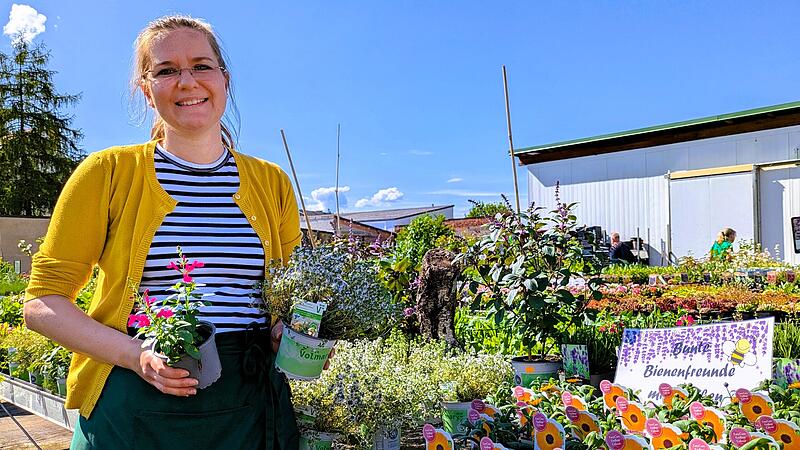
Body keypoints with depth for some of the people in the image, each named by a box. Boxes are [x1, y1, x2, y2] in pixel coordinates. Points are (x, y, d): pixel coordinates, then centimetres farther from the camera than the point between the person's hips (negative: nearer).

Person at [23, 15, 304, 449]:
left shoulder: (272, 182, 5)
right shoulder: (109, 172, -2)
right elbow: (43, 302, -2)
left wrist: (290, 333, -6)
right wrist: (136, 355, -16)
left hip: (248, 409, 3)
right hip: (134, 413, -2)